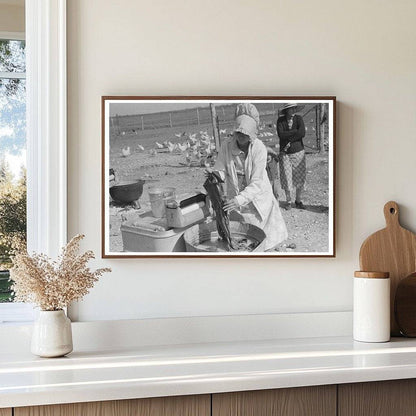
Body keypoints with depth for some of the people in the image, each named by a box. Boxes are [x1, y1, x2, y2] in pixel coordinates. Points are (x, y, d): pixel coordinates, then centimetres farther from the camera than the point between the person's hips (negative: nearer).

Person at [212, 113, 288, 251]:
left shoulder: (259, 148, -22)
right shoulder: (227, 145, -14)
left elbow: (257, 183, -25)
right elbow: (221, 169, -9)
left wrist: (239, 200, -36)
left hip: (257, 197, -2)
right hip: (235, 196, 2)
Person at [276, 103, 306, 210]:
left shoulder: (299, 118, -3)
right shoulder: (280, 120, -3)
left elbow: (302, 134, -17)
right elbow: (281, 135, -18)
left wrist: (289, 141, -17)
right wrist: (296, 131, -18)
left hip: (299, 152, 0)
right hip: (285, 154, 0)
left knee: (300, 178, 3)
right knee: (286, 178, -1)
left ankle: (298, 201, 17)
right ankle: (288, 202, 15)